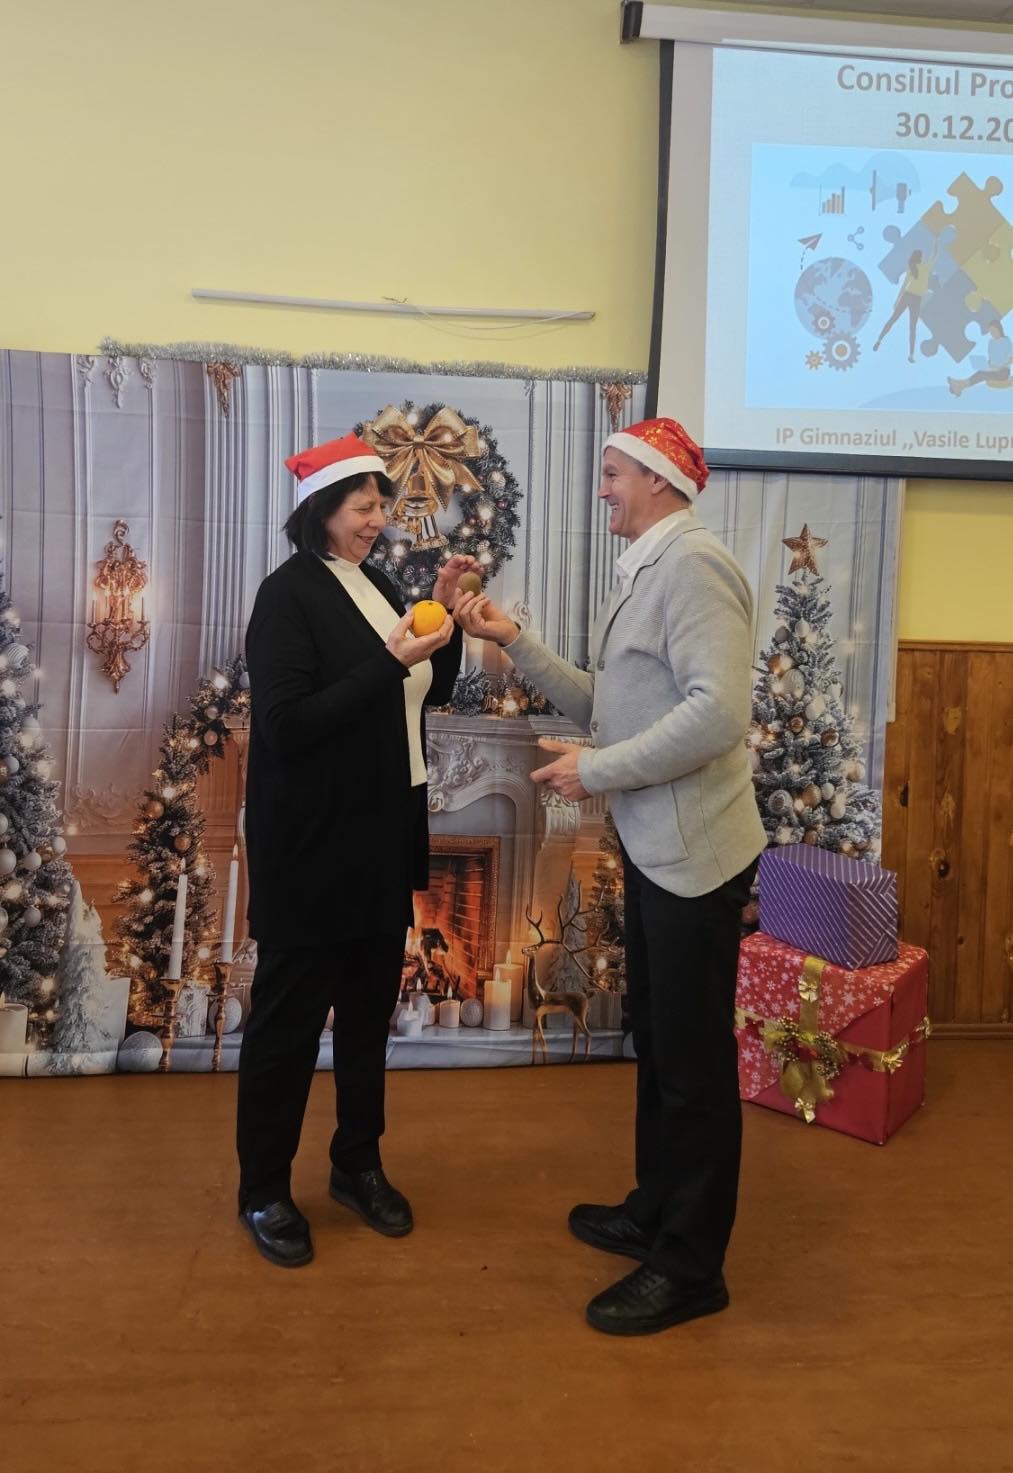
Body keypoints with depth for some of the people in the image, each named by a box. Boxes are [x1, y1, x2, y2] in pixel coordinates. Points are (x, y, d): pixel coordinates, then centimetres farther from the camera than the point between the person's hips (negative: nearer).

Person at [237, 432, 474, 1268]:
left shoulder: (378, 588, 10)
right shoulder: (288, 595, -12)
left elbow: (432, 694, 14)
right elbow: (285, 725, -21)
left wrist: (445, 616, 0)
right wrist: (391, 663, -26)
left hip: (381, 839, 7)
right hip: (310, 845, -7)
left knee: (369, 1009, 16)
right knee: (288, 1018, 6)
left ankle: (358, 1166, 33)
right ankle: (264, 1190, 23)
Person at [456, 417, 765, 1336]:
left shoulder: (692, 563, -16)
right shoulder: (647, 572, 15)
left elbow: (721, 710, -28)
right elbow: (608, 705, 13)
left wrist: (595, 770, -21)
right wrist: (514, 643, 6)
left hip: (694, 854, -10)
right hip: (654, 847, 10)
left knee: (695, 1060, 3)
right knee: (658, 1042, 20)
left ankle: (691, 1267, 20)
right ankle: (655, 1213, 38)